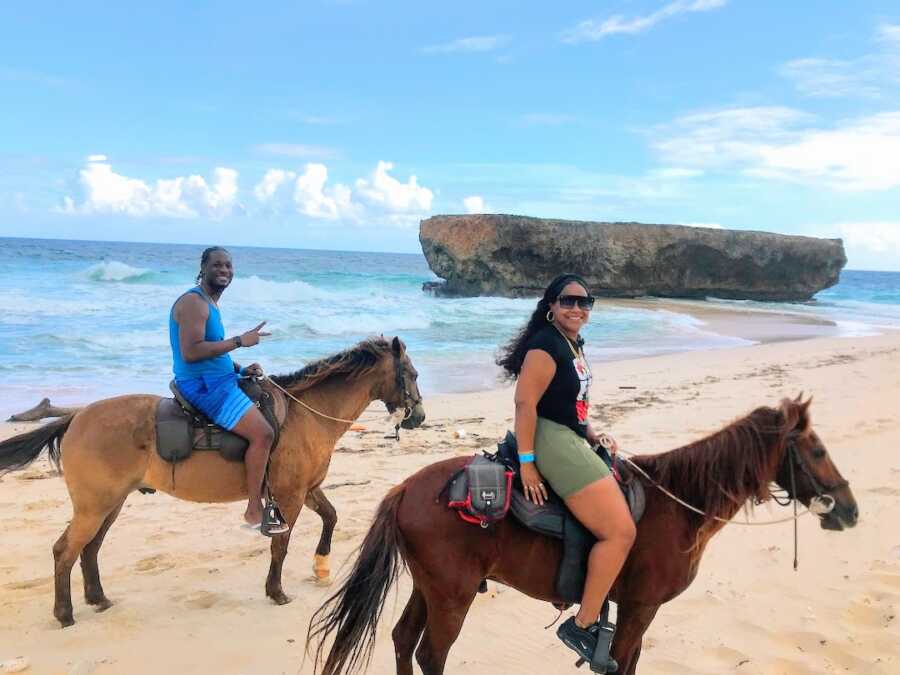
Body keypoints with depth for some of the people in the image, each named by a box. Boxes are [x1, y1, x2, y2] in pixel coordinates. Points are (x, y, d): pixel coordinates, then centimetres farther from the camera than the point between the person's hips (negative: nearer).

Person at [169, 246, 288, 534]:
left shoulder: (210, 304, 17)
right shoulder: (193, 302, -15)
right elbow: (191, 352, -27)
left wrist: (241, 369, 6)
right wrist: (239, 341, -22)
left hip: (219, 382, 11)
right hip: (204, 387, -11)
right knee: (262, 432, -19)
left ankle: (268, 495, 19)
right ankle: (254, 510, -9)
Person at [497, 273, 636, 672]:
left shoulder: (574, 344, 16)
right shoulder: (547, 344, -16)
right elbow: (525, 402, -21)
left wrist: (592, 434, 10)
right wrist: (527, 463, -23)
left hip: (570, 438, 11)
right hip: (552, 441, -11)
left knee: (627, 496, 20)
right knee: (620, 531, -13)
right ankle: (582, 625, -2)